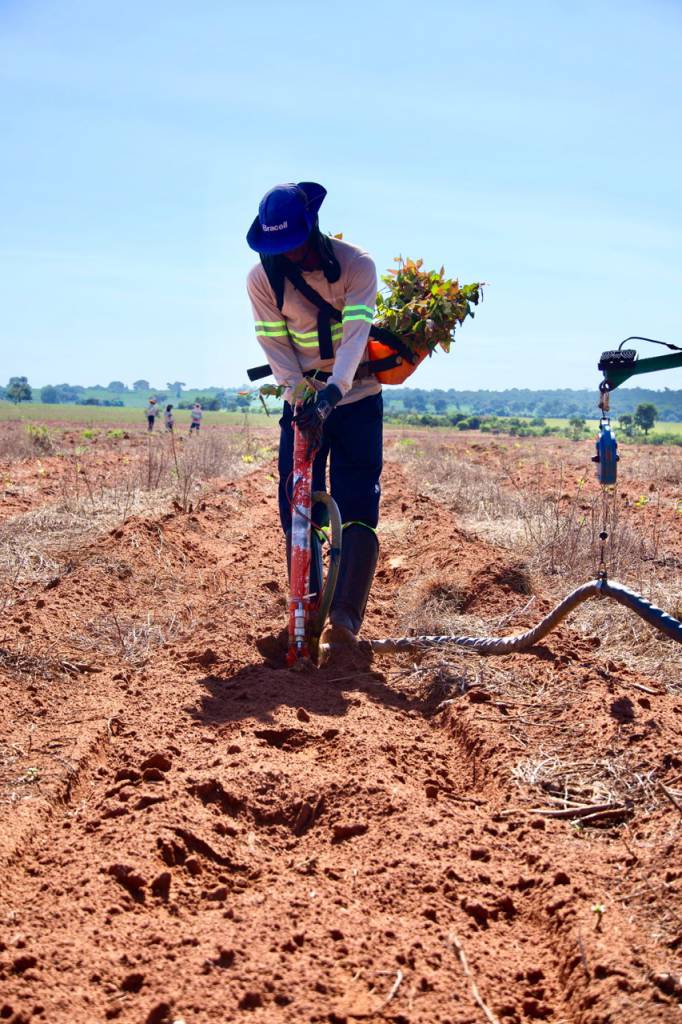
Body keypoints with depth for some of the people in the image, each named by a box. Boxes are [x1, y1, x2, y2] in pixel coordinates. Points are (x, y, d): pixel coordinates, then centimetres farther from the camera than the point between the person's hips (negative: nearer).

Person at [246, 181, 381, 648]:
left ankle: (346, 618, -15)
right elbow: (276, 346, -8)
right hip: (303, 402, 2)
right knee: (297, 509, -3)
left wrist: (331, 394, -39)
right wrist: (301, 393, -23)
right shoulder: (262, 278, -8)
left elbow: (355, 335, -25)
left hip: (357, 399, -2)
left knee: (358, 508, -11)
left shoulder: (356, 264, -15)